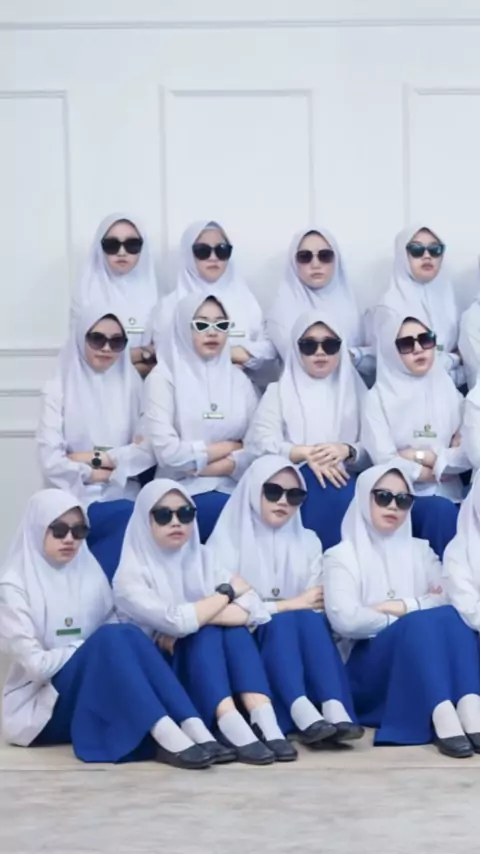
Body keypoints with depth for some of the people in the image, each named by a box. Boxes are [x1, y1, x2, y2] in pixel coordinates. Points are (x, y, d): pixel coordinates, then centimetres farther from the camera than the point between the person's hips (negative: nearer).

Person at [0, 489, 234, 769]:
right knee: (108, 639, -30)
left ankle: (195, 730, -40)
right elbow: (36, 665, -15)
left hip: (101, 695, 5)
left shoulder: (89, 572, 10)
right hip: (42, 708, -5)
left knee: (128, 635, -25)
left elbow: (119, 638, 5)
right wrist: (95, 645, -13)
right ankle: (167, 736, -47)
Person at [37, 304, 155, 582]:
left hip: (121, 498, 3)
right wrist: (97, 474, -6)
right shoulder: (59, 388, 3)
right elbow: (50, 462, -7)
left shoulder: (132, 386, 11)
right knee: (132, 522, -32)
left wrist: (99, 459, -6)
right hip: (74, 501, -3)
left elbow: (149, 451, 1)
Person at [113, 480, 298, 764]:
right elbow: (177, 620, -28)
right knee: (205, 633, -27)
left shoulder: (201, 560, 7)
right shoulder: (131, 575, -11)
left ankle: (266, 723, -38)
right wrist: (227, 592, -12)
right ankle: (233, 731, -46)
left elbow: (256, 610, -7)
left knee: (234, 628, -21)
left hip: (210, 676, 5)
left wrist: (194, 619, -22)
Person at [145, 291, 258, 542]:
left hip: (234, 489, 4)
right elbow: (167, 452, -11)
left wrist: (206, 466, -9)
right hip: (185, 493, -4)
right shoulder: (164, 377, 1)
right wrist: (228, 447, -2)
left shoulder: (238, 379, 14)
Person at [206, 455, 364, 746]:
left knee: (310, 619, -29)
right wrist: (291, 605, -11)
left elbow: (318, 609, 2)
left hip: (299, 645, 3)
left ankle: (335, 710, -48)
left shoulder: (308, 542, 13)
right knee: (281, 621, -33)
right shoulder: (227, 542, 2)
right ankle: (302, 714, -55)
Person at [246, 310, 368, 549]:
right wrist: (305, 454, -16)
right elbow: (261, 444, -1)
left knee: (339, 494, -34)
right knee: (316, 485, -35)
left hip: (342, 479, 1)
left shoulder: (356, 390, 19)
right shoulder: (279, 391, 16)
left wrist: (347, 451, -14)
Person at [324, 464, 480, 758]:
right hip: (368, 669, -4)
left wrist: (403, 607, -10)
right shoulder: (342, 556, 4)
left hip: (426, 661, 4)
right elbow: (345, 620, -15)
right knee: (421, 624, -32)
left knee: (450, 617, -27)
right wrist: (416, 615, -6)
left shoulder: (420, 551, 19)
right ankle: (442, 720, -52)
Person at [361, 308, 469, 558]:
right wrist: (443, 465, -1)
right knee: (441, 511, -32)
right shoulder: (379, 397, 0)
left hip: (447, 495, 3)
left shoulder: (448, 391, 12)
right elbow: (385, 463, -10)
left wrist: (421, 457, -7)